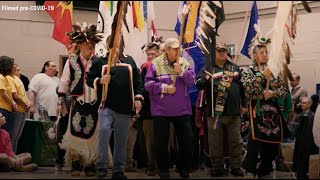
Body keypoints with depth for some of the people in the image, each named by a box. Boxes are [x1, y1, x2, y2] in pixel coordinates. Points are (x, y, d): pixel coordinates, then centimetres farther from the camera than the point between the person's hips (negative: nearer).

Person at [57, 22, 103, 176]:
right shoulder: (72, 61, 3)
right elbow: (64, 82, 6)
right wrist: (60, 102, 2)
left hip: (95, 104, 1)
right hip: (77, 104, -1)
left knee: (92, 135, 2)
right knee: (75, 133, -4)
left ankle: (90, 164, 13)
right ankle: (75, 164, 9)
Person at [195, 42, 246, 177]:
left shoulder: (234, 68, 14)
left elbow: (242, 86, 19)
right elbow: (198, 84, -9)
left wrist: (244, 104, 17)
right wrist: (206, 79, -29)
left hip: (234, 112, 2)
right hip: (215, 112, -2)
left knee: (236, 141, 5)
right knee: (215, 142, 3)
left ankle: (236, 167, 14)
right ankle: (217, 168, 12)